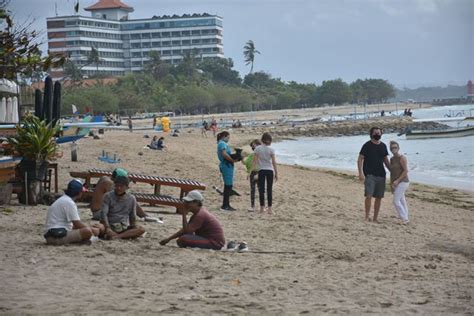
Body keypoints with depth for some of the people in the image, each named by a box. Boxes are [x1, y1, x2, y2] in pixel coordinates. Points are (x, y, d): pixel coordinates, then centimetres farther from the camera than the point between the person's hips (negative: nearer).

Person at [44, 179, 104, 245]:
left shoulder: (62, 200, 21)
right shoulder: (69, 203, -11)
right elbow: (78, 224, -12)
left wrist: (91, 227, 18)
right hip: (58, 237, -11)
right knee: (87, 231, -26)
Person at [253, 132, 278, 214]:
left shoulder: (257, 149, -3)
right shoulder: (271, 149, -5)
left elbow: (255, 161, -3)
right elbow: (274, 162, -4)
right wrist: (276, 173, 2)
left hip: (261, 170, 1)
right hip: (270, 170, -1)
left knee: (261, 189, 7)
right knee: (269, 189, 2)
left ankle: (262, 207, 9)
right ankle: (269, 208, 0)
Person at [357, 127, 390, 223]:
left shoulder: (383, 146, 12)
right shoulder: (367, 145, -2)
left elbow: (386, 160, 21)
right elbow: (360, 159, -4)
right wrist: (361, 173, -15)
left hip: (381, 175, 5)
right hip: (369, 175, -5)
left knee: (379, 197, 5)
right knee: (369, 195, -16)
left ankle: (375, 218, 14)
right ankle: (367, 216, -4)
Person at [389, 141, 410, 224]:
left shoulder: (402, 158, -12)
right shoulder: (392, 159, 12)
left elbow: (406, 171, -17)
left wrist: (397, 180, -21)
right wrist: (391, 184, 13)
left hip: (402, 182, -9)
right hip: (396, 183, 9)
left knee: (396, 201, -14)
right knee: (401, 201, 13)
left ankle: (404, 218, -10)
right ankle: (405, 218, 19)